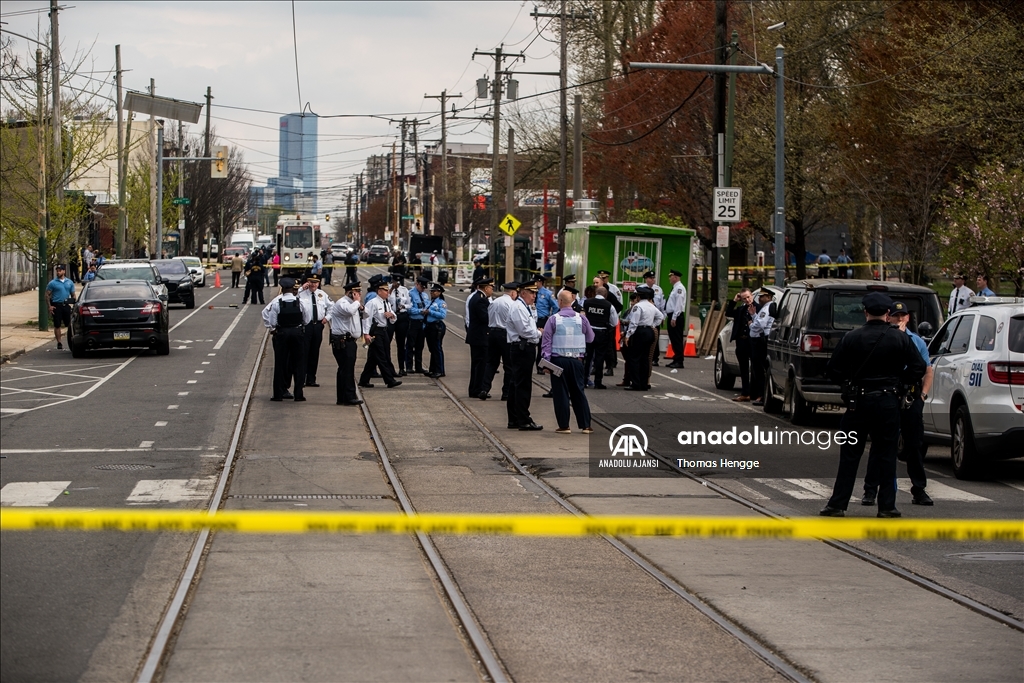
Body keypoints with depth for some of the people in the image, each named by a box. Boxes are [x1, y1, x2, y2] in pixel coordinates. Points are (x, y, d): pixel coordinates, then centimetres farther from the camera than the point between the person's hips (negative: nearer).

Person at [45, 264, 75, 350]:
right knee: (57, 325, 0)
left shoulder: (69, 282, 11)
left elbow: (73, 295, 16)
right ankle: (59, 343, 7)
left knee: (70, 324, 2)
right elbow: (47, 295, 0)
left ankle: (71, 342, 11)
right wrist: (49, 306, -9)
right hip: (56, 306, -3)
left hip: (66, 305, 3)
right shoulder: (52, 283, 0)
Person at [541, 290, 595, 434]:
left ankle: (564, 426, 3)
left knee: (561, 393, 3)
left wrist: (546, 361, -3)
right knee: (578, 392, 9)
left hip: (558, 361, -2)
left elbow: (546, 342, -7)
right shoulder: (581, 319, -1)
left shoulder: (553, 319, -7)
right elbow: (590, 338, 10)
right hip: (576, 360, 2)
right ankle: (585, 425, 10)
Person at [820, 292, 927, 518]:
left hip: (858, 401, 0)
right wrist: (898, 380, 11)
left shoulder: (851, 338, -5)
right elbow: (918, 369, -4)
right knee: (886, 455, 7)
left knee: (850, 454, 5)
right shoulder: (900, 339, -3)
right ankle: (887, 506, 7)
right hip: (889, 402, 0)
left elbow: (833, 370, -3)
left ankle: (838, 504, 5)